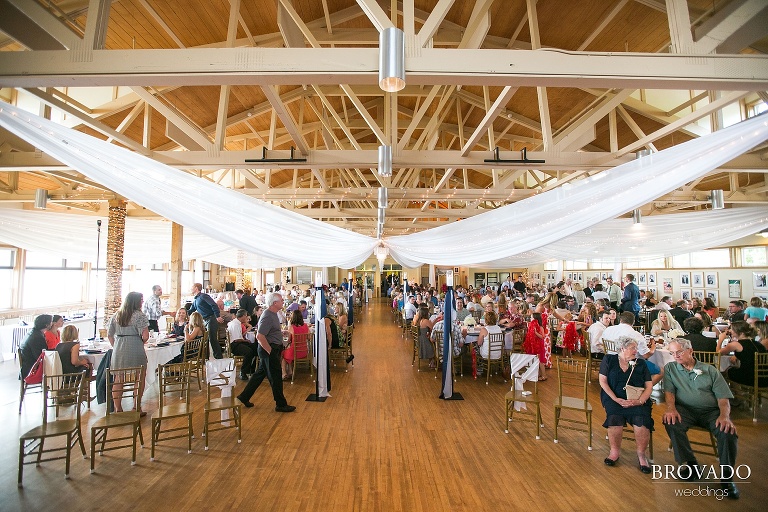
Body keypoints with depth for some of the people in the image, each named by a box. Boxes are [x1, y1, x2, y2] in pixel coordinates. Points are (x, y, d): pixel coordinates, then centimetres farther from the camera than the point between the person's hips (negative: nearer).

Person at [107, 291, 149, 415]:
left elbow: (109, 335, 11)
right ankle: (137, 408, 14)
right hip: (135, 351, -5)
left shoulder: (116, 315, 8)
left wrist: (116, 347, 21)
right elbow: (145, 336, -14)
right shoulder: (140, 316, -9)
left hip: (118, 350, 5)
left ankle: (118, 409, 19)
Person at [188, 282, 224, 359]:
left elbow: (214, 305, -20)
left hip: (211, 319, -10)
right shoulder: (195, 300, 20)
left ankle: (218, 357, -3)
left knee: (212, 339, -9)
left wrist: (218, 316, -27)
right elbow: (190, 311, 29)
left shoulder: (203, 296, -9)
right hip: (205, 321, 10)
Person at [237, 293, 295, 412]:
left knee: (260, 374, 20)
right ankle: (281, 404, 14)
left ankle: (244, 397, 32)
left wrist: (280, 332, 12)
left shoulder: (272, 314, 9)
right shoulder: (268, 316, -23)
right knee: (275, 377, 2)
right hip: (268, 350, -10)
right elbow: (260, 336, -27)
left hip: (270, 349, 10)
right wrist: (270, 351, -22)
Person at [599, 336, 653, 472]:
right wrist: (616, 399, -11)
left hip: (637, 400, 2)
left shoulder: (641, 363, 13)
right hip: (614, 398, -2)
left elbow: (649, 386, 7)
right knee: (615, 417, -30)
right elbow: (603, 381, 1)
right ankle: (614, 451, -7)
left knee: (641, 420, -28)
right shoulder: (609, 360, 6)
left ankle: (641, 455, -4)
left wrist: (640, 401, -11)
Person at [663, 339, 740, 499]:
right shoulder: (670, 368, 11)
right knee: (670, 422, -31)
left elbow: (723, 397, 4)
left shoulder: (710, 370, 10)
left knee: (728, 432, -29)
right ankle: (690, 463, -11)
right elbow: (669, 391, 0)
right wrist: (671, 408, -20)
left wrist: (724, 415, -16)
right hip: (685, 409, -1)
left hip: (711, 410, 1)